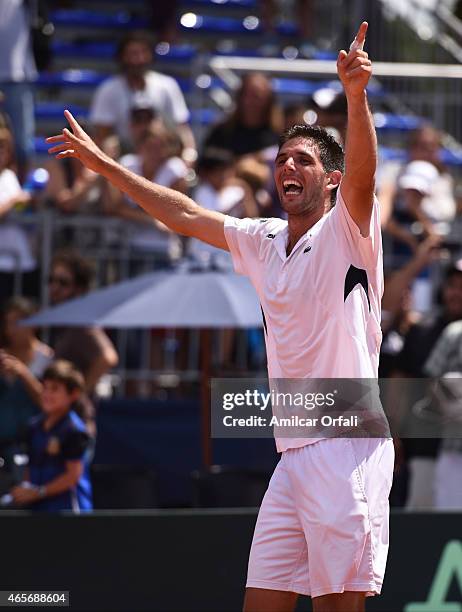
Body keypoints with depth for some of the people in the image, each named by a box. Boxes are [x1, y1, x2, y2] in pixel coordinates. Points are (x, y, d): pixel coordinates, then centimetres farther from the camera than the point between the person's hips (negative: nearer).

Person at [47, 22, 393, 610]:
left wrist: (356, 94, -36)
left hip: (349, 446, -7)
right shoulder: (263, 241, 19)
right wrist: (103, 164, 31)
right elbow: (185, 214, 28)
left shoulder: (346, 231, 0)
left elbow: (362, 174, -19)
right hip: (293, 453, 7)